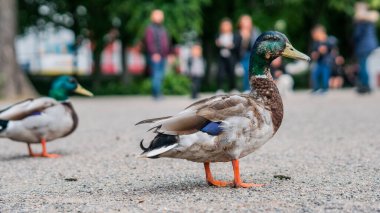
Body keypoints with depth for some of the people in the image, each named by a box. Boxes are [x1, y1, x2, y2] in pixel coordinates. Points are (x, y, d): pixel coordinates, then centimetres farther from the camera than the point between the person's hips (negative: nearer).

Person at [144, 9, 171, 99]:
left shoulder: (163, 29, 19)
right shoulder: (150, 29, -5)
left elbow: (167, 42, 22)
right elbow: (149, 42, -14)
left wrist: (168, 54, 16)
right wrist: (154, 53, -24)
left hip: (163, 56, 7)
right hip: (154, 56, -7)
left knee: (161, 76, 9)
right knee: (156, 75, -10)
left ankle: (158, 93, 16)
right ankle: (156, 94, -9)